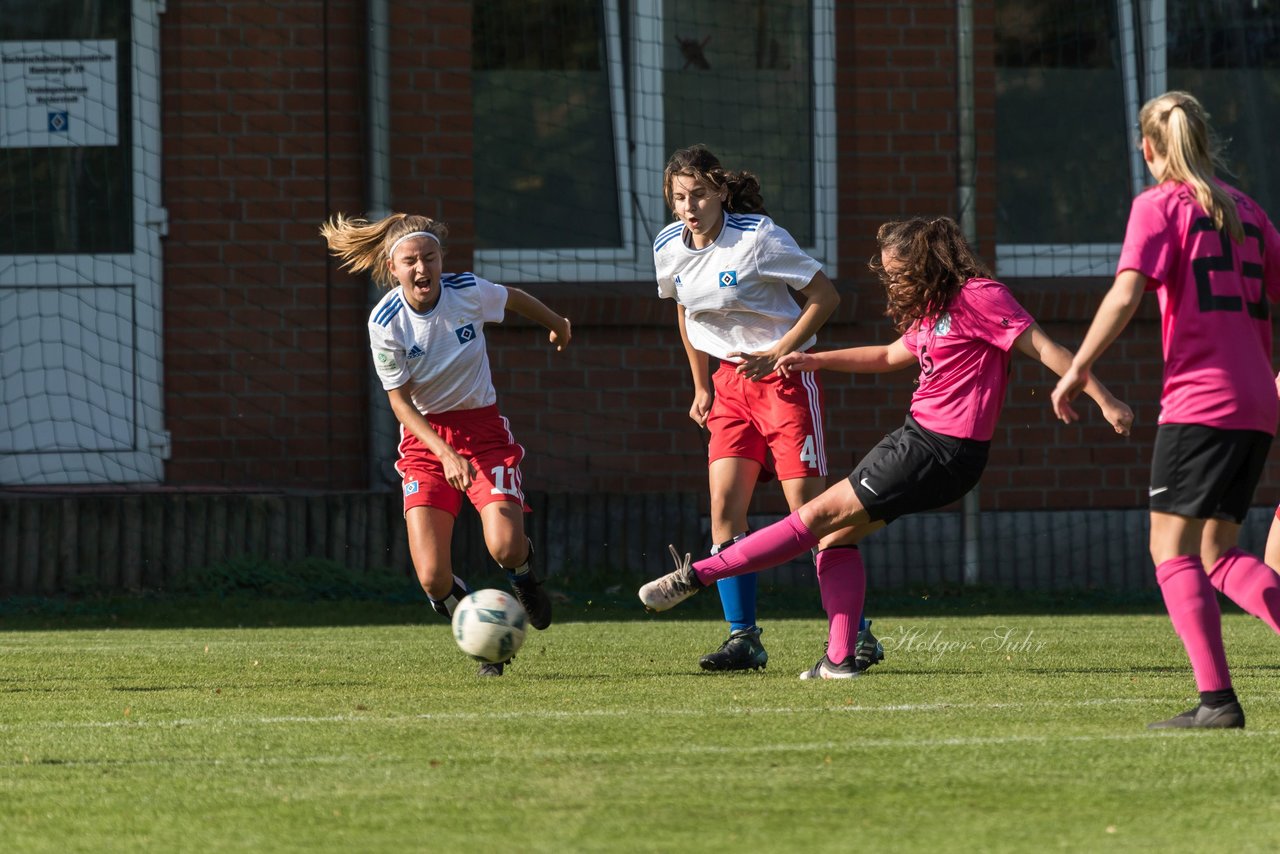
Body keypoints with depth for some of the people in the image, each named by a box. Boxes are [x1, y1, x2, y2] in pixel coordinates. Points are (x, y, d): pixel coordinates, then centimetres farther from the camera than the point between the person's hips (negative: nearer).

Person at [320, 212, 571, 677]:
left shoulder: (468, 291, -14)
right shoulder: (385, 322, -17)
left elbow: (515, 299, 10)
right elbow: (400, 402, -11)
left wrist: (556, 323, 30)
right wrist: (445, 455, -25)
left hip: (482, 427, 1)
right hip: (425, 436, -1)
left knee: (505, 548, -21)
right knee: (433, 578, -15)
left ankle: (523, 575, 19)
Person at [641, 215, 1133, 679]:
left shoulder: (978, 297, -11)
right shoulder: (932, 308, 18)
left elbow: (1044, 348, -14)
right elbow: (892, 356, 34)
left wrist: (1104, 400, -19)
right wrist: (816, 361, 28)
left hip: (940, 450, -10)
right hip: (918, 437, 10)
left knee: (821, 516, -8)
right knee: (836, 535, 5)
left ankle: (696, 576, -6)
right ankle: (838, 661, 2)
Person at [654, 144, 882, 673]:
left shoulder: (760, 238, -17)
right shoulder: (669, 248, 0)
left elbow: (825, 296, -12)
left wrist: (779, 353, -19)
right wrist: (701, 387, 19)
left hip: (786, 374, -6)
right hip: (730, 381, 6)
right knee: (724, 504, -7)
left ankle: (857, 634, -3)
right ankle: (743, 639, -2)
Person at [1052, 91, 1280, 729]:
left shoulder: (1160, 204, -2)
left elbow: (1126, 294, -14)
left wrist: (1079, 367, -8)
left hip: (1199, 402, -7)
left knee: (1173, 550, -5)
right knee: (1217, 555, 14)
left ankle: (1217, 698, -16)